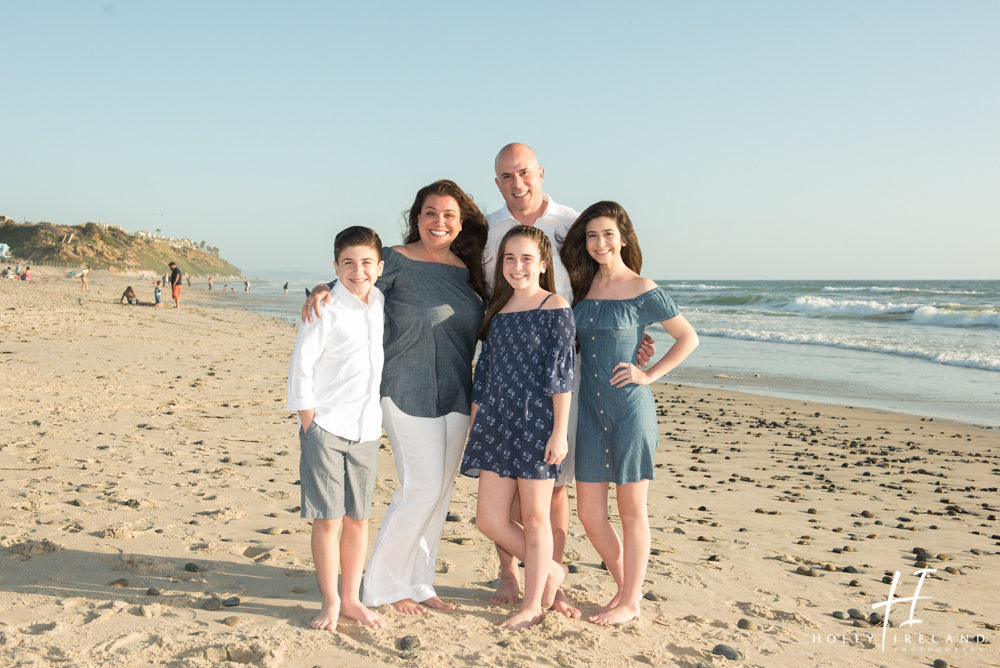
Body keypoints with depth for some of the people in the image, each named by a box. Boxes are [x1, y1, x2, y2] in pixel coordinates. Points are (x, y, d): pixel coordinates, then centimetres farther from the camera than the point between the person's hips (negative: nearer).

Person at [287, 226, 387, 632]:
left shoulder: (382, 305, 8)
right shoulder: (326, 310, -9)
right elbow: (300, 369, -8)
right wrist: (310, 424, -10)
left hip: (365, 430, 5)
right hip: (326, 428, -5)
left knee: (358, 518, 10)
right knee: (327, 519, 0)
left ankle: (351, 599, 22)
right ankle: (330, 603, 14)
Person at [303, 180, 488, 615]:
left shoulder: (467, 269, 10)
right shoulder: (397, 261, -5)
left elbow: (483, 330, 19)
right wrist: (322, 290, -25)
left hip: (456, 396, 6)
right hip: (409, 391, -6)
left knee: (440, 491, 9)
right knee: (422, 487, -8)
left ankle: (418, 583, 22)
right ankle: (382, 583, 9)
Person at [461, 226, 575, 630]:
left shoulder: (555, 308, -5)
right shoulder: (497, 311, 13)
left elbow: (561, 375, -9)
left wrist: (559, 432, -13)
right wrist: (474, 427, 14)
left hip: (537, 421, -6)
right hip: (497, 421, 6)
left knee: (534, 516, 4)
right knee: (489, 519, 5)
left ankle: (533, 605, 21)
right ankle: (550, 570, 27)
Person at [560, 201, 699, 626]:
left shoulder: (642, 291, -7)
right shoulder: (583, 286, 9)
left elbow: (688, 338, 0)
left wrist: (649, 375, -7)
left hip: (629, 409, -6)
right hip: (589, 410, 6)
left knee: (631, 509, 6)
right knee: (589, 514, 8)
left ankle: (630, 602, 19)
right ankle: (626, 586, 28)